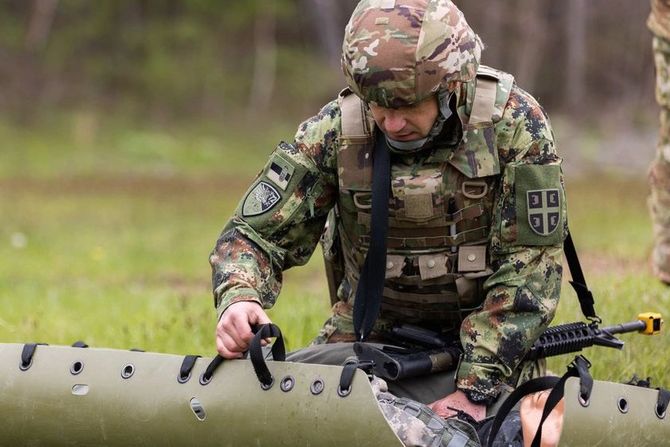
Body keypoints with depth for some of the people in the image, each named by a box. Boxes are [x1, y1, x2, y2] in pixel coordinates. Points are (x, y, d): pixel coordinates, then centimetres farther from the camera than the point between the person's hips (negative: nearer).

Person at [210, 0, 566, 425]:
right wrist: (238, 300, -32)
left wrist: (476, 390, -22)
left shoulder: (514, 123, -17)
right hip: (367, 339, 2)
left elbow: (529, 267, -16)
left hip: (482, 344, -2)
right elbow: (256, 234, -7)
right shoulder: (335, 131, -12)